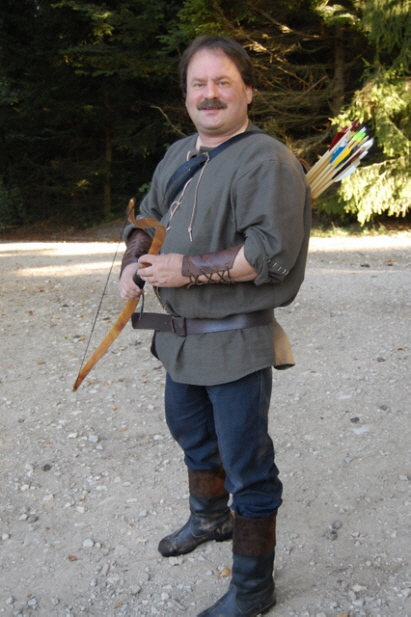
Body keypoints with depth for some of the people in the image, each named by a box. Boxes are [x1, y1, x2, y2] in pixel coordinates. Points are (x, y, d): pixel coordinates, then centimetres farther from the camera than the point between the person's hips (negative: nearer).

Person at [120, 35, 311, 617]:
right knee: (191, 433, 27)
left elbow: (271, 252, -26)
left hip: (236, 342, -9)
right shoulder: (177, 154, 11)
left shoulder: (267, 160, -17)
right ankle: (210, 516, 54)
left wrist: (187, 268, -24)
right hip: (180, 335, 9)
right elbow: (149, 215, 22)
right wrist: (134, 262, 3)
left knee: (246, 466, 3)